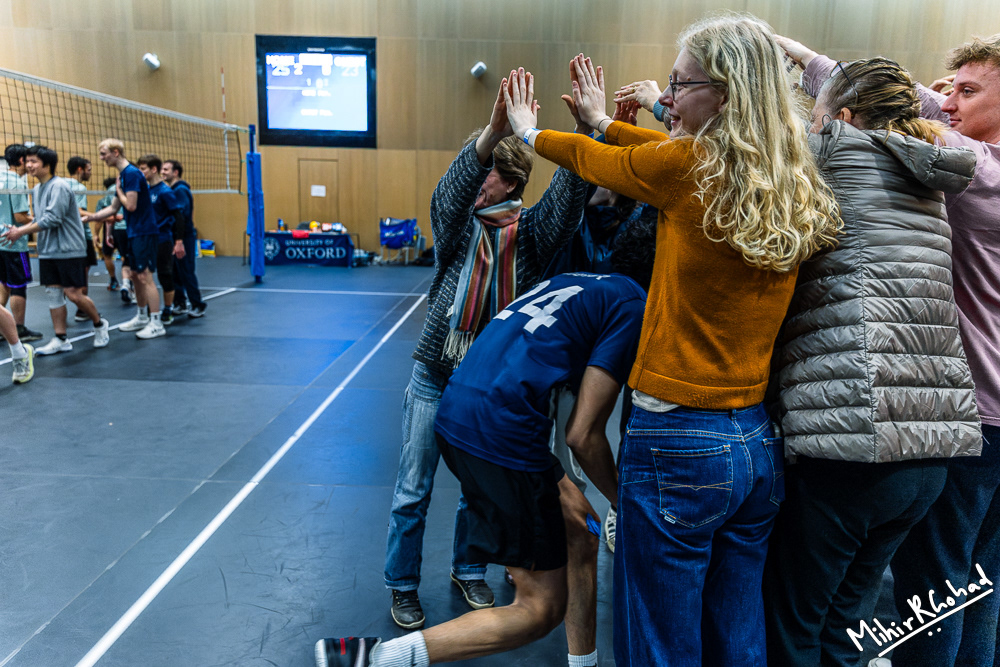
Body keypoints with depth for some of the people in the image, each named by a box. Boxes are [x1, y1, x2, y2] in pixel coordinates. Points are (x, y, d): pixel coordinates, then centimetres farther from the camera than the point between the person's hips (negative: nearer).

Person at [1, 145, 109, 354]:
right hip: (47, 252, 8)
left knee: (74, 294, -5)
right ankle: (60, 340, 11)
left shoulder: (59, 186, -14)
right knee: (53, 294, 6)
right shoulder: (36, 190, 13)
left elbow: (52, 219, -20)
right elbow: (39, 220, 19)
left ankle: (99, 324, 18)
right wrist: (19, 229, 3)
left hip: (69, 250, -8)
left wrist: (21, 232, -15)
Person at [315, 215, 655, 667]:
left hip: (457, 414, 10)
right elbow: (583, 436, -8)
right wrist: (625, 502, 8)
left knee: (581, 527, 23)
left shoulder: (578, 280, 21)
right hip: (499, 432, -9)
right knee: (541, 609, 6)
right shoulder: (633, 308, -4)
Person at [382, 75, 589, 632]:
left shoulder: (530, 230, -1)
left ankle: (468, 571, 40)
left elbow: (569, 194, -19)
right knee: (414, 492, 9)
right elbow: (452, 189, -24)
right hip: (436, 377, 0)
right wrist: (494, 128, -42)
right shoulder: (457, 223, -2)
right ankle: (403, 586, 29)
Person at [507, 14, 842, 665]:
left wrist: (529, 130, 25)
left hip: (678, 445, -7)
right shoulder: (792, 183, 5)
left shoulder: (686, 167, -13)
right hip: (761, 443, 7)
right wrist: (603, 121, 32)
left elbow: (592, 160, 5)